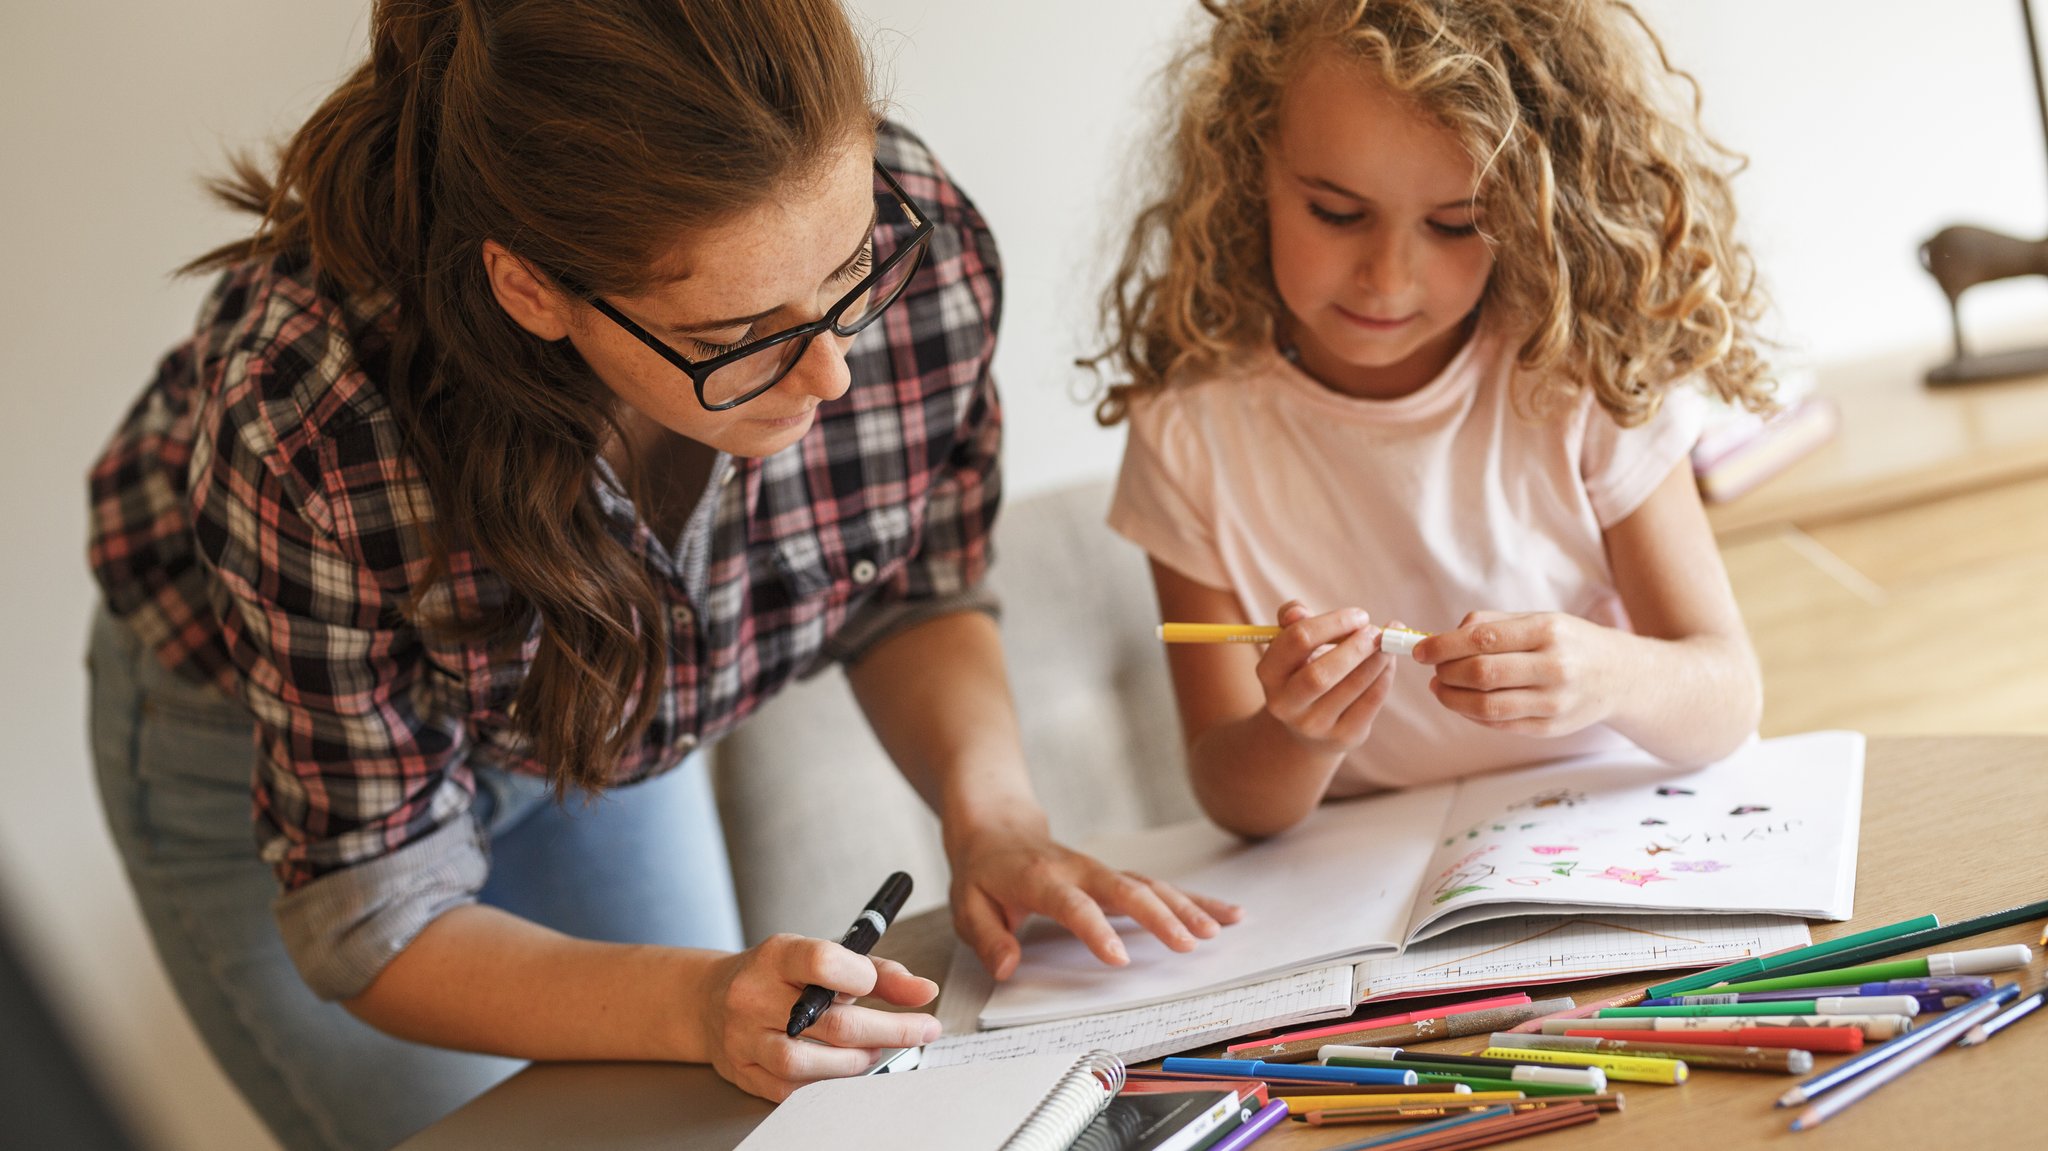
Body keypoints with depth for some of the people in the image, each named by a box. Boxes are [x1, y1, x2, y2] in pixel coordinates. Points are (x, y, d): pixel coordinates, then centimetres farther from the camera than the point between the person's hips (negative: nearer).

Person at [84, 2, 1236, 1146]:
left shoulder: (922, 248, -30)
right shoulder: (311, 424, -40)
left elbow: (915, 599, -10)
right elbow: (378, 924, -29)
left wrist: (996, 816, -28)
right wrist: (696, 1005, -45)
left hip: (600, 730, 4)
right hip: (258, 747, -3)